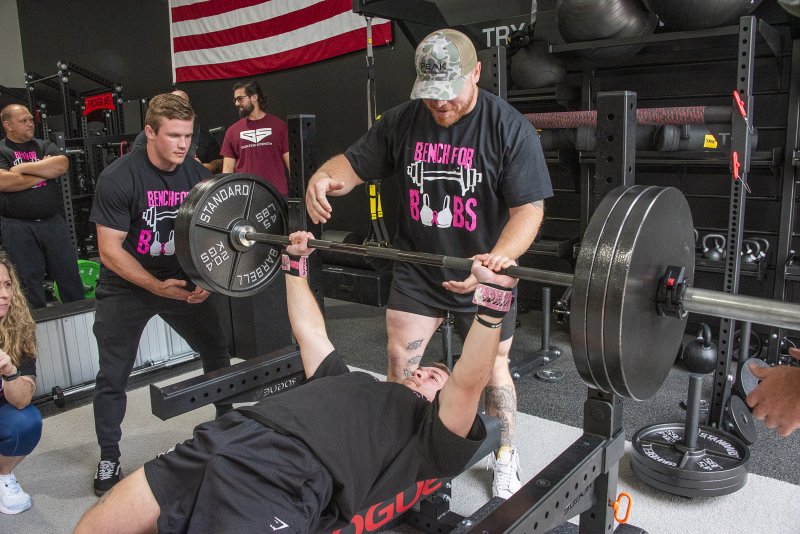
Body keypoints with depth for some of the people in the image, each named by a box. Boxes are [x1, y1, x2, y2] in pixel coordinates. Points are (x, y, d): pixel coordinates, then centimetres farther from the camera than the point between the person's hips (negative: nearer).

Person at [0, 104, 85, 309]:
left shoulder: (45, 146, 11)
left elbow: (62, 165, -9)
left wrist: (24, 167, -12)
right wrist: (44, 172, -9)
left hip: (53, 222, 3)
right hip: (18, 228, -3)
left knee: (69, 274, 8)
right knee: (28, 282, 6)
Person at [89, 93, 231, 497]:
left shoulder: (197, 175, -6)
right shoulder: (118, 178, -20)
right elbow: (110, 250, -19)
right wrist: (158, 287, -29)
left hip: (180, 279, 4)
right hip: (125, 287, -4)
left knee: (217, 350, 7)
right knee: (113, 376, 2)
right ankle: (108, 459, 21)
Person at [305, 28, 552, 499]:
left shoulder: (510, 129, -16)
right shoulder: (402, 121, -4)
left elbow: (529, 208, -19)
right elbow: (355, 163, 2)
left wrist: (496, 260, -37)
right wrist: (323, 176, -22)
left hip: (485, 273, -3)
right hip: (418, 270, 3)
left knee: (492, 368, 10)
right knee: (399, 364, 5)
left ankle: (506, 457, 35)